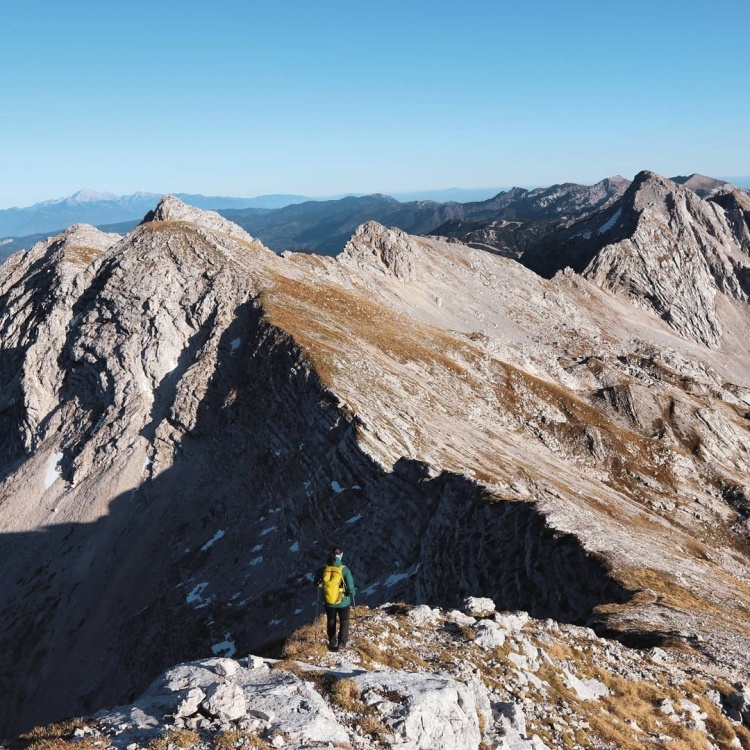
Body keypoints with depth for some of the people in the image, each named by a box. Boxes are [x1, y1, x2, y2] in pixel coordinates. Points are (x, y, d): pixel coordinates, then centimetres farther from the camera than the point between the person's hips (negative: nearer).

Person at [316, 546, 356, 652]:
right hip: (343, 602, -2)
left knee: (331, 622, 25)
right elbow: (351, 588, -20)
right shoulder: (344, 570, -22)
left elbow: (317, 583, 2)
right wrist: (352, 593, 1)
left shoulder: (323, 569, -14)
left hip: (328, 602, 2)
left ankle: (332, 643, 35)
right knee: (344, 622, 20)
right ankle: (341, 644, 16)